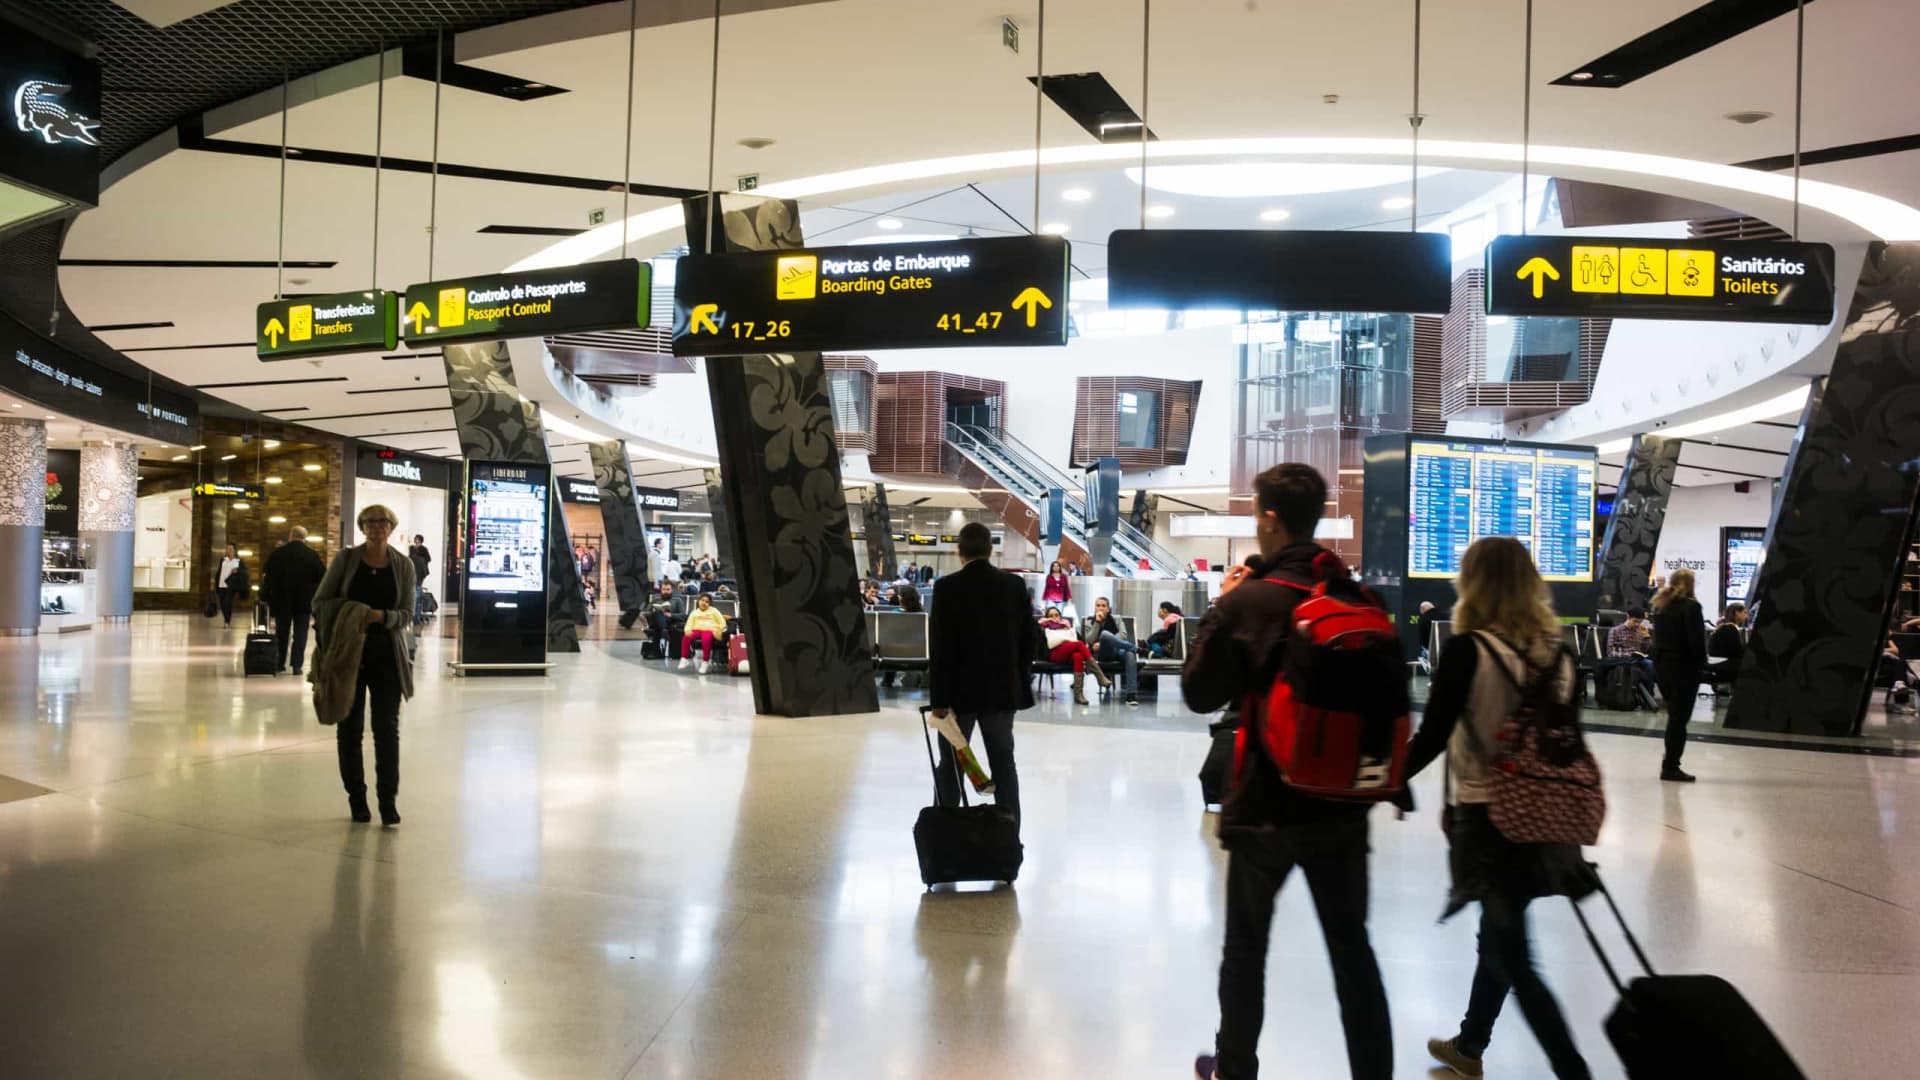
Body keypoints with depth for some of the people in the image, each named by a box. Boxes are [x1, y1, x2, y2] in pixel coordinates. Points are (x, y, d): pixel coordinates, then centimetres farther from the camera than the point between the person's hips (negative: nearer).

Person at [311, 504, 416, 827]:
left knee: (387, 727, -1)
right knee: (349, 727, 7)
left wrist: (381, 616, -20)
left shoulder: (403, 565, 1)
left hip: (387, 654, 0)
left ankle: (388, 799, 5)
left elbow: (406, 614, 0)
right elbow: (319, 602, 2)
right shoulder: (346, 558, -1)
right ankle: (356, 798, 18)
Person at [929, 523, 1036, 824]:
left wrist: (939, 697, -7)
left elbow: (939, 647, -11)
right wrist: (1021, 685, 13)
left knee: (950, 765, 7)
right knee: (1003, 762, 9)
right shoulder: (1015, 585, 1)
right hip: (1003, 689, 3)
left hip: (960, 690, -3)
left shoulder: (947, 587, -10)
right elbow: (1027, 640, 5)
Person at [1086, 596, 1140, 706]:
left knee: (1130, 654, -37)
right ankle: (1137, 648, -32)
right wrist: (1097, 622, -4)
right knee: (1105, 634, -35)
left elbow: (1123, 636, 1)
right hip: (1101, 654, -1)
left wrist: (1102, 643, -11)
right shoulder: (1089, 623, 17)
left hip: (1117, 651, 1)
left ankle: (1131, 694, -47)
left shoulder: (1116, 620, 20)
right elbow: (1089, 641, 0)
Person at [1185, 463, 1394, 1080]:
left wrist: (1220, 611, 1)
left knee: (1246, 946, 14)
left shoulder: (1247, 601, -14)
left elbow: (1199, 694, -6)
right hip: (1341, 804, 3)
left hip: (1264, 804, -3)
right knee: (1352, 947, 12)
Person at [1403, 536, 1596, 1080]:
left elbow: (1430, 739, -17)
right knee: (1498, 940, 22)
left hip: (1486, 819, -6)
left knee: (1513, 958, 2)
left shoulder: (1466, 651, -15)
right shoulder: (1559, 655, 1)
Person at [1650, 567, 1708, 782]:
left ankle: (1669, 763, 17)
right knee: (1679, 718, -2)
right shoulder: (1690, 606, -13)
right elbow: (1697, 641, -14)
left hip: (1662, 666, 7)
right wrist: (1701, 665, -6)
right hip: (1684, 668, -7)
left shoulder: (1660, 606, 11)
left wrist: (1659, 660, 11)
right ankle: (1671, 767, -2)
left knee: (1674, 716, 17)